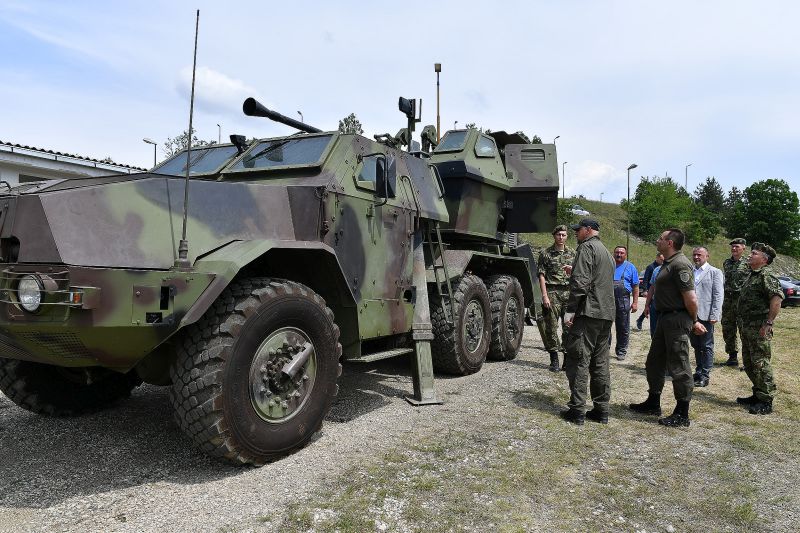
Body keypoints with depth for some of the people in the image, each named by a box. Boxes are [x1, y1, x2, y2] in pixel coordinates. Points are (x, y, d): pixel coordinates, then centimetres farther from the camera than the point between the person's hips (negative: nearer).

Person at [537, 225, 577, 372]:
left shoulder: (572, 253, 12)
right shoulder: (546, 253, 2)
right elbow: (542, 275, -2)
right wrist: (544, 295, -10)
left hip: (569, 292, 3)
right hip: (552, 292, -3)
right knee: (551, 328, 0)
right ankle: (554, 360, 9)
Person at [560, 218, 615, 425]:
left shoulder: (587, 247, -7)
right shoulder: (607, 253, 23)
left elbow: (580, 282, -17)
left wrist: (571, 310, -16)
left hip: (588, 313, -9)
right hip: (607, 314, 9)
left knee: (578, 361, -6)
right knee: (600, 363, 12)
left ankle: (577, 410, -5)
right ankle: (601, 410, 16)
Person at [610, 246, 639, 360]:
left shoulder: (630, 267, 7)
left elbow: (635, 287, 5)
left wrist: (635, 302, -3)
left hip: (623, 301, -1)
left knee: (623, 329, 6)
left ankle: (621, 351, 17)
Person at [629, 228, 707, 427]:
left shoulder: (680, 265, -18)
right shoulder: (668, 263, 15)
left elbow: (691, 299, -23)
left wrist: (694, 321, -8)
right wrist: (693, 321, 16)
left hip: (677, 320, -11)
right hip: (665, 318, 11)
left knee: (678, 367, -2)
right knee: (654, 362, 18)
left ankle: (682, 414, 9)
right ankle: (653, 403, 32)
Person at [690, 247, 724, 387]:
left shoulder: (715, 272, 0)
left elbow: (718, 295, -5)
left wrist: (714, 315, -13)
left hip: (706, 315, -4)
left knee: (706, 346, 1)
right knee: (696, 345, 12)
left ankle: (705, 375, 6)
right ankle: (698, 371, 22)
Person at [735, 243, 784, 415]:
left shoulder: (766, 275, -13)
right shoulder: (752, 275, 16)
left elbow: (776, 299, -24)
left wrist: (768, 323, -25)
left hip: (759, 328, -10)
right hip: (746, 327, 10)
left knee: (761, 363, -4)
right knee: (749, 363, 16)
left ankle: (766, 402, 4)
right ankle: (757, 395, 28)